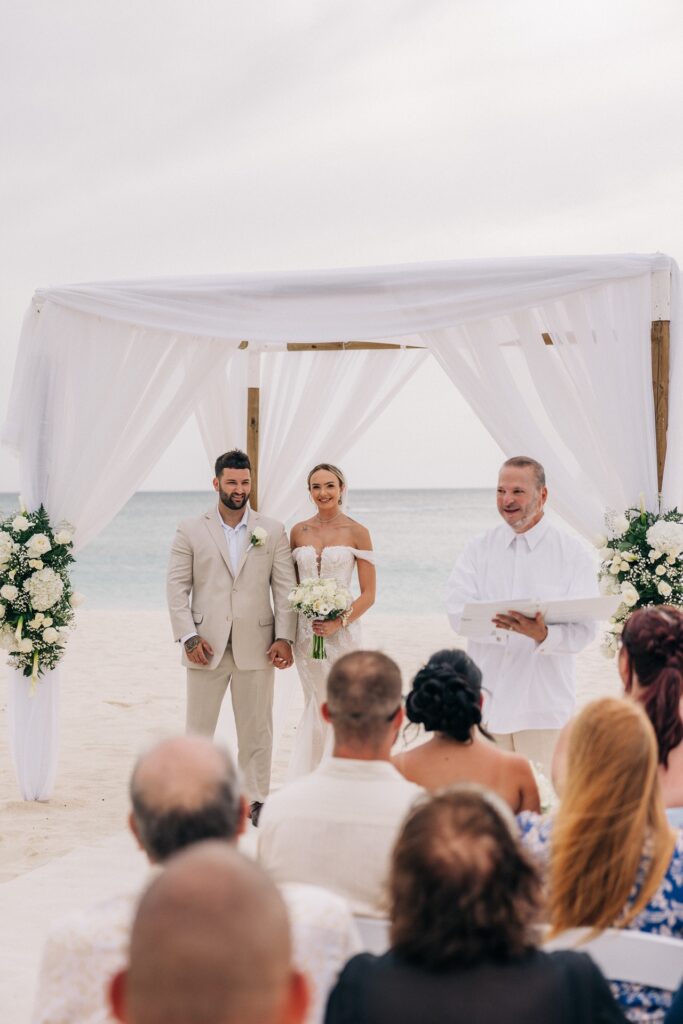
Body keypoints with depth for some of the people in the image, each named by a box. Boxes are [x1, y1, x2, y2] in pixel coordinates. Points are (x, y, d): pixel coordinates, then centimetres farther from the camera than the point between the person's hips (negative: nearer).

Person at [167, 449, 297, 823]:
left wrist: (284, 637, -5)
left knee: (256, 729, 7)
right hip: (207, 647, 0)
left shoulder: (273, 531, 6)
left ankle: (255, 800, 17)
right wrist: (188, 637, -8)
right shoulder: (191, 531, 4)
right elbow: (177, 587, 1)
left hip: (256, 647, 1)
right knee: (198, 729, 6)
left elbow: (285, 587, 4)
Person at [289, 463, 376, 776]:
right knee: (316, 706, 9)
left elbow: (369, 594, -3)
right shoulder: (298, 532, 7)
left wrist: (339, 622, -16)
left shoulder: (356, 532, -3)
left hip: (342, 630, -3)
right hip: (305, 630, 3)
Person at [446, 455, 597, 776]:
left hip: (543, 702, -2)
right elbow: (457, 612, -6)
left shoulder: (573, 554, 0)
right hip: (487, 699, 2)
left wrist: (543, 634, -31)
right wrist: (505, 625, -25)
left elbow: (583, 630, -9)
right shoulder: (478, 549, 7)